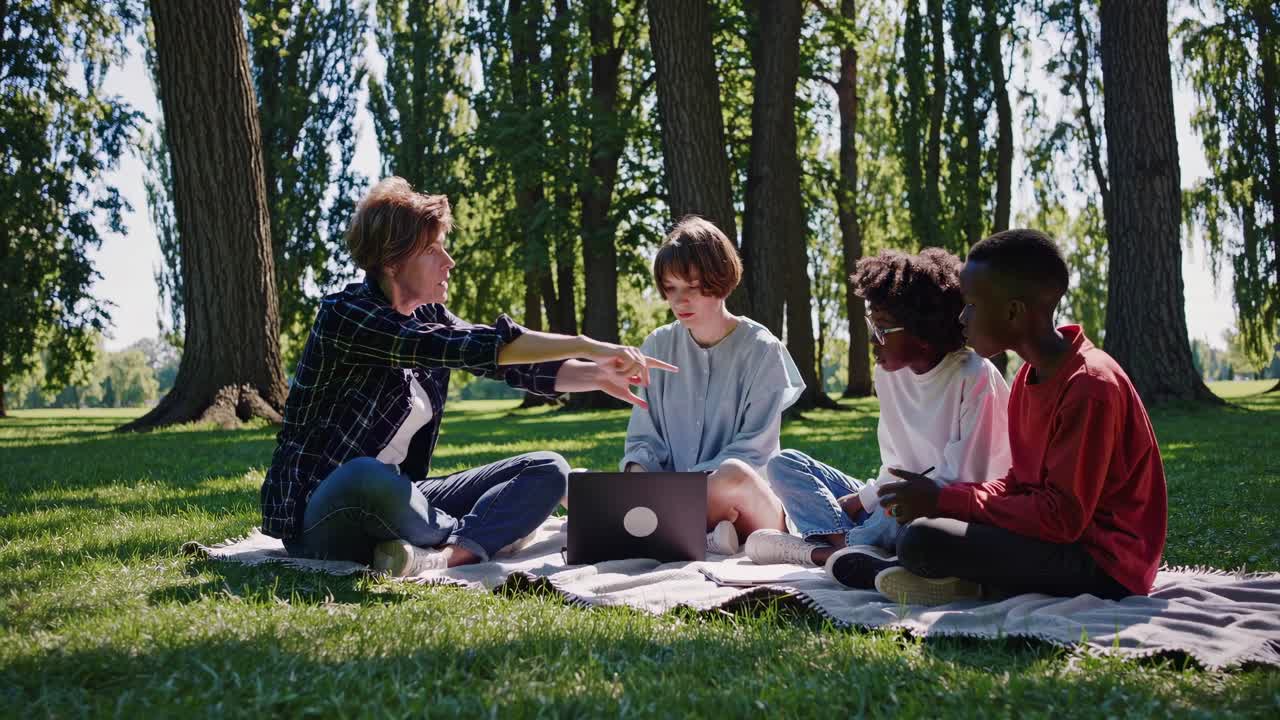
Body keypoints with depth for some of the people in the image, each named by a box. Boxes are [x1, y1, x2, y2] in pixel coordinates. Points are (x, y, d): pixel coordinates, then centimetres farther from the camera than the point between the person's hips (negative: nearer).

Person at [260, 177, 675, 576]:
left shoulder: (429, 317, 7)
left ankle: (442, 556, -30)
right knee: (370, 476, -43)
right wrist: (586, 346, -25)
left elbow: (514, 364, 7)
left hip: (400, 499, 8)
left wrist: (598, 375, -10)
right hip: (320, 517, -8)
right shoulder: (345, 316, -17)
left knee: (547, 470, -3)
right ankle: (474, 538, -13)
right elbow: (474, 348, -26)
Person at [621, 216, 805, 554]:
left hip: (749, 508, -4)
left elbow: (753, 450, -8)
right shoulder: (658, 346, 9)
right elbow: (644, 438, 9)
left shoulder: (761, 349, -3)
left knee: (732, 475, -40)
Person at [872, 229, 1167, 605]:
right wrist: (943, 497, -5)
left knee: (922, 539, -26)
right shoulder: (1031, 376, 7)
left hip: (1105, 563, -10)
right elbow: (1022, 481, 13)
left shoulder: (1089, 388, -22)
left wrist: (944, 500, -18)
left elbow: (1062, 518, -23)